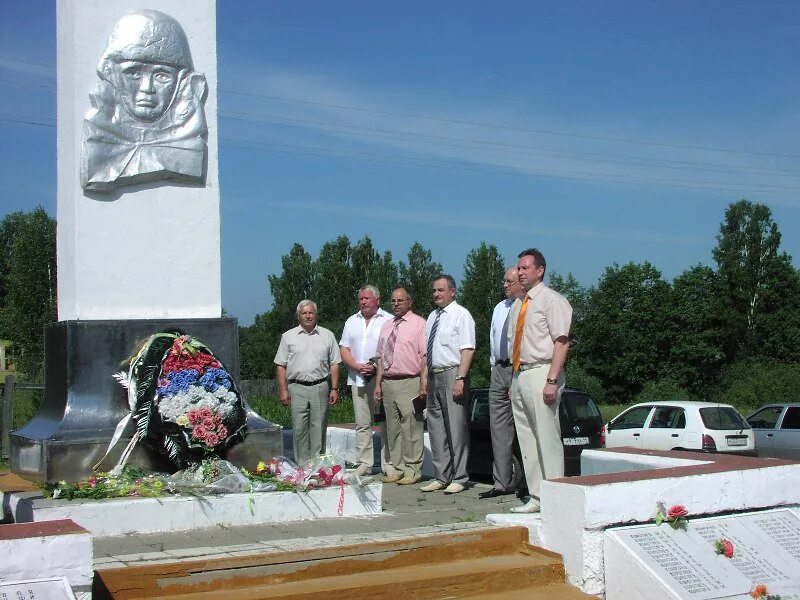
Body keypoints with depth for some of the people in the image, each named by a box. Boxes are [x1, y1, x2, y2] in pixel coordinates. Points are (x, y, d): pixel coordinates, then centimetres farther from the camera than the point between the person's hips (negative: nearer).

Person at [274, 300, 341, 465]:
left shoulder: (327, 335, 11)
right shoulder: (289, 337, 8)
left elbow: (334, 364, 10)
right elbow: (280, 366, 7)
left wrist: (334, 389, 3)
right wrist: (283, 390, 0)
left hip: (320, 388, 0)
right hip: (297, 388, 0)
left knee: (319, 428, 1)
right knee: (299, 428, -1)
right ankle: (302, 466, 5)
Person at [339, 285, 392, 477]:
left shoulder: (389, 320, 3)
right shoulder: (352, 321, 17)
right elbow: (344, 349, 13)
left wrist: (377, 367, -15)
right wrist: (357, 366, -5)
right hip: (358, 379, 4)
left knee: (387, 423, -4)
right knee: (362, 424, 4)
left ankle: (390, 465, -1)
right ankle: (364, 464, 7)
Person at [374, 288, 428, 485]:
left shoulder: (418, 323, -1)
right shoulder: (387, 326, 18)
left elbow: (425, 356, -8)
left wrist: (423, 384, -16)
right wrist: (378, 384, 14)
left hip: (409, 383, -7)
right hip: (388, 383, 7)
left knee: (411, 429, -6)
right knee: (393, 430, 9)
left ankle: (412, 471, -1)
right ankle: (397, 468, 16)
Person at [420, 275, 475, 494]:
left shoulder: (461, 315, -4)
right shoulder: (432, 317, 18)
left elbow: (467, 350, -13)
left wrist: (460, 379, -21)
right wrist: (424, 380, 14)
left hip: (452, 375, -8)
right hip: (433, 376, 8)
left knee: (456, 428, -5)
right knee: (436, 428, 10)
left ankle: (459, 478, 2)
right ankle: (441, 477, 18)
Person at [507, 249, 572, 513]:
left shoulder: (552, 300, -6)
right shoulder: (517, 305, 19)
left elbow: (561, 342, -13)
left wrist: (552, 380, -21)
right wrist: (513, 381, 16)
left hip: (540, 374, -8)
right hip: (519, 375, 8)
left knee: (547, 439, -7)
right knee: (526, 440, 10)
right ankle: (536, 498, 16)